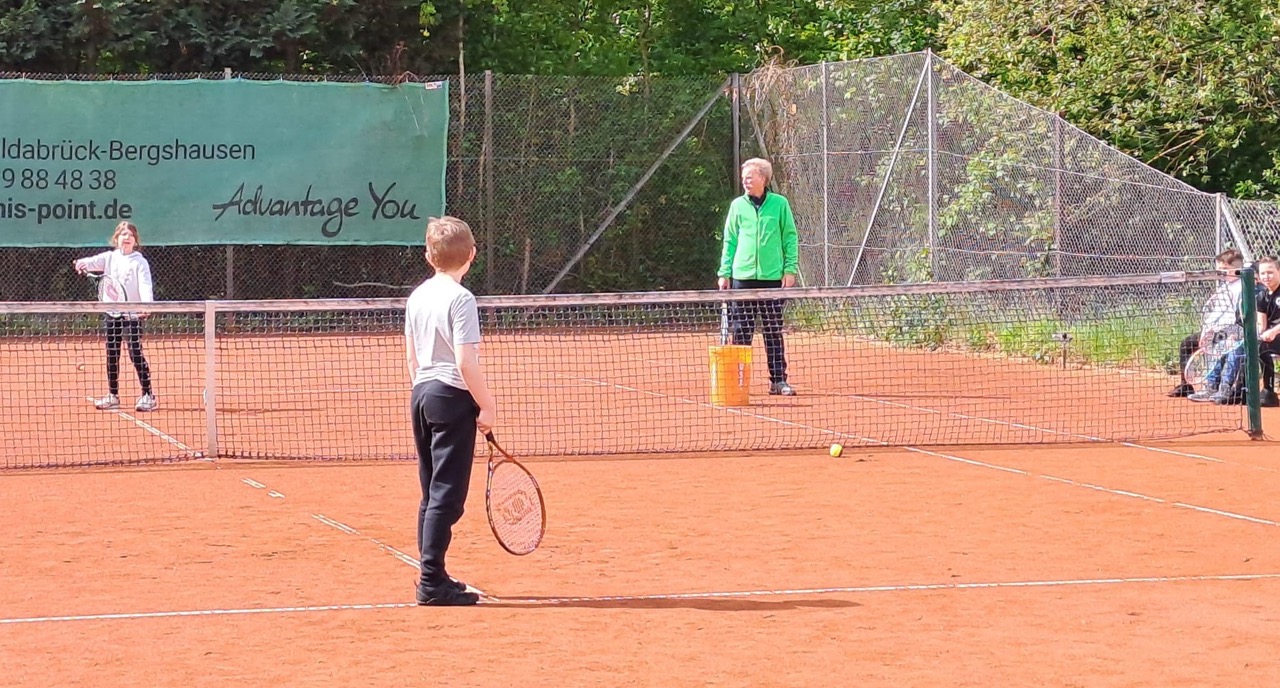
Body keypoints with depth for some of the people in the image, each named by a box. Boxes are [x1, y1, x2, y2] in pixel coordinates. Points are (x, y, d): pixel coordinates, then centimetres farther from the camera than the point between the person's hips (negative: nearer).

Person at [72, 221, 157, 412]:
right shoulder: (110, 258, 8)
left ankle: (148, 395, -2)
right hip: (112, 314, 5)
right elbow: (95, 262, -10)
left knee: (136, 354, -8)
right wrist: (83, 263, -33)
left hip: (132, 314, -5)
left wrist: (146, 304, -32)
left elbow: (145, 285, -14)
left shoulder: (140, 262, -3)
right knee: (112, 355, 9)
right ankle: (112, 396, 18)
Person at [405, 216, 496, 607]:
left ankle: (431, 577, 17)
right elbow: (465, 362, -18)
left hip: (422, 397, 8)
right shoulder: (460, 299, -13)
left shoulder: (417, 296, 10)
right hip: (452, 398, -8)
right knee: (447, 496, -5)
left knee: (431, 494, 14)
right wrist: (487, 406, -12)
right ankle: (432, 583, -7)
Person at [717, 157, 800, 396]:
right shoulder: (738, 205, 6)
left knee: (774, 332, 4)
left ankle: (778, 380, 9)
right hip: (742, 276, 1)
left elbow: (790, 238, 4)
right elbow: (729, 241, 10)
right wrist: (724, 273, 5)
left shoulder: (779, 204, 2)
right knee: (741, 331, 3)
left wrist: (790, 269, -3)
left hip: (772, 278, -1)